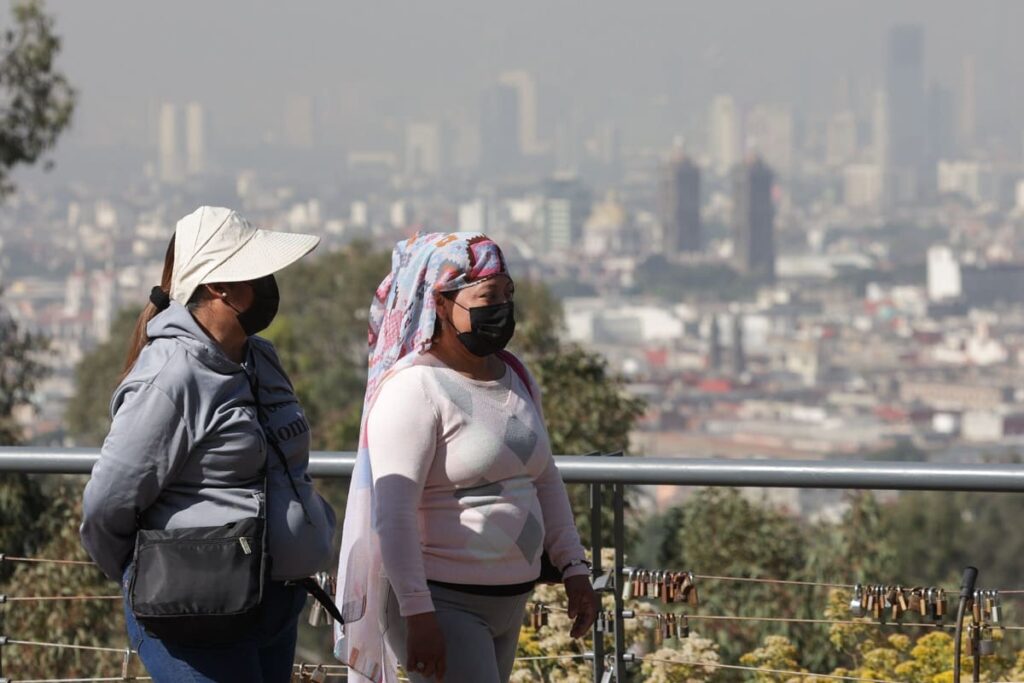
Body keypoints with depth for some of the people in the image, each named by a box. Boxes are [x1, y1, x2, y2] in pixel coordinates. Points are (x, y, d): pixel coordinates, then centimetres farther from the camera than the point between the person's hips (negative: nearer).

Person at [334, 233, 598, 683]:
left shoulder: (516, 378, 12)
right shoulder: (415, 389, -15)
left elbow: (544, 482, 23)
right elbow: (392, 515, -20)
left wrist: (573, 567, 15)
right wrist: (417, 614, -24)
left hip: (507, 603, 8)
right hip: (442, 601, -8)